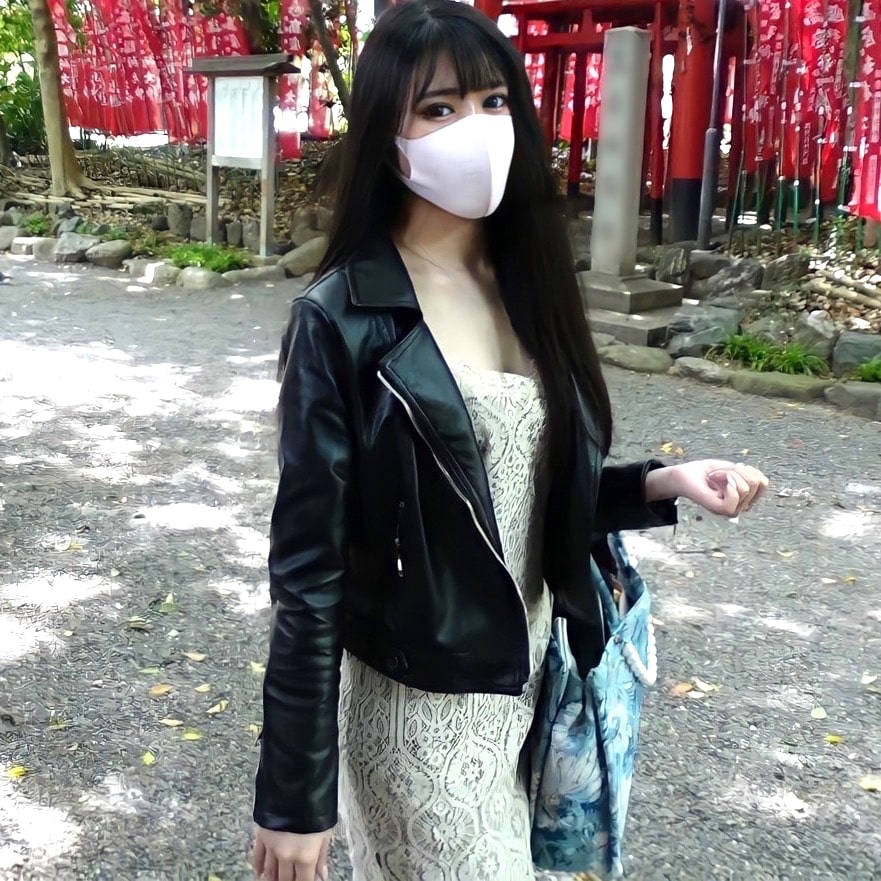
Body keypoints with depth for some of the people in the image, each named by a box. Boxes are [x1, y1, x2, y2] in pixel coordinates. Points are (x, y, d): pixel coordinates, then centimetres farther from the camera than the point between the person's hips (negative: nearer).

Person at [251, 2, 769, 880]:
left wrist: (662, 483, -8)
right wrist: (293, 795, -12)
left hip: (530, 679, 6)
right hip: (413, 704, -6)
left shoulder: (527, 288, 1)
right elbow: (309, 569, -15)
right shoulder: (342, 322, -16)